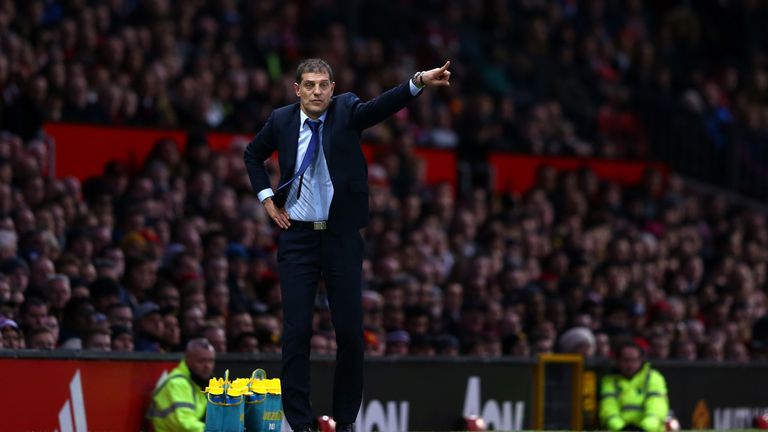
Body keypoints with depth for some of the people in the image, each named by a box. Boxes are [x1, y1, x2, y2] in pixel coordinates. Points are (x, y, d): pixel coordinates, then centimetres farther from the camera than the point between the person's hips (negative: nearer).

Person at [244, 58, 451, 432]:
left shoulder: (347, 111, -3)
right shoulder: (282, 120, 1)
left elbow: (382, 106, -23)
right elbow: (252, 155, 19)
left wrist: (420, 81, -41)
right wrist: (266, 198, 6)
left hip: (342, 236, 0)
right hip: (297, 237, 0)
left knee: (350, 331, 2)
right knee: (296, 331, -3)